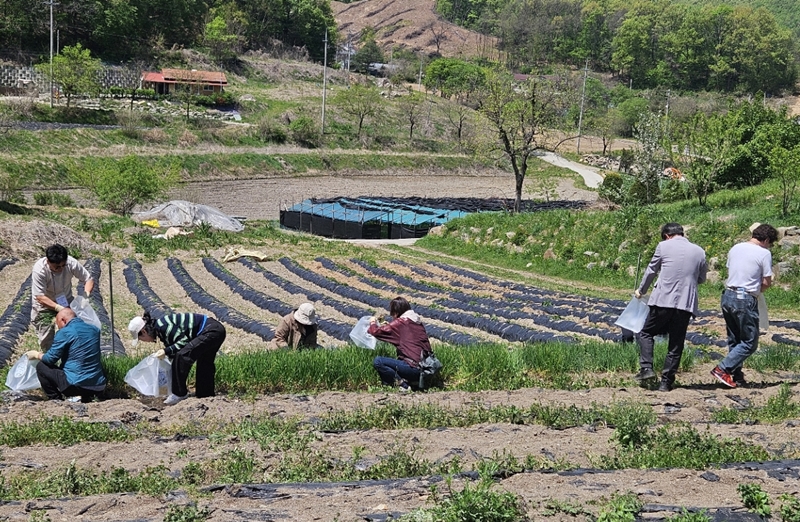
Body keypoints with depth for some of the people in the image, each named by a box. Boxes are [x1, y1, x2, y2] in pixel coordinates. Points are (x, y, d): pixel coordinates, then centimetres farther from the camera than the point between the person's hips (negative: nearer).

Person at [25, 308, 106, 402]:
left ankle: (56, 399, 8)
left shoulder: (63, 333, -9)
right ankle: (86, 397, 17)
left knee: (41, 367, 12)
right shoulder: (94, 329, 9)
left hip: (76, 386, -6)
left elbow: (51, 359, -3)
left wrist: (36, 354, 18)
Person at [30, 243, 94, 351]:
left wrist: (86, 293, -34)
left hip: (65, 301, 3)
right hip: (44, 305, -3)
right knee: (46, 339, 1)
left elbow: (89, 279, -14)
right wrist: (59, 308, -43)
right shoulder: (39, 269, -33)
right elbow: (40, 297, -33)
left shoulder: (71, 263, -26)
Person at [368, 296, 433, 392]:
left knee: (377, 361, -11)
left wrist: (372, 323, 19)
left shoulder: (399, 323, -7)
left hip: (415, 368, -9)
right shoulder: (417, 322, 15)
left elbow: (376, 332, -3)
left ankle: (402, 383, -10)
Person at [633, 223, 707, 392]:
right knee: (675, 345, 8)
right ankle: (666, 382, 9)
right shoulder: (699, 251, 10)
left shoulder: (664, 246, 2)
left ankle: (646, 368, -3)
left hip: (663, 300, -3)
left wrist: (641, 291, 26)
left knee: (646, 333, 13)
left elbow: (651, 270, 11)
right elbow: (702, 278, 20)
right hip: (686, 303, 3)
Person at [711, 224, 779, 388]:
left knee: (734, 340, 16)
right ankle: (723, 369, -6)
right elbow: (767, 283, -6)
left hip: (727, 296, 7)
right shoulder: (764, 254, -8)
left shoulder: (735, 248, 11)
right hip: (745, 300, -7)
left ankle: (737, 376, 18)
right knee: (750, 342, 3)